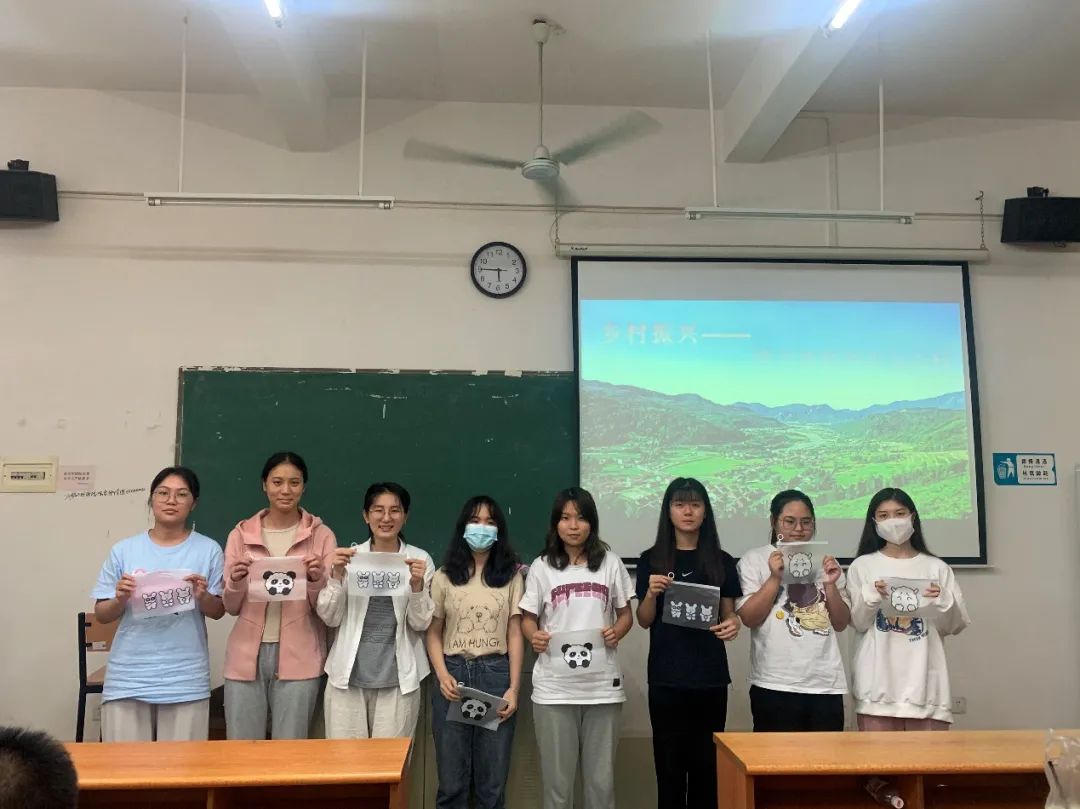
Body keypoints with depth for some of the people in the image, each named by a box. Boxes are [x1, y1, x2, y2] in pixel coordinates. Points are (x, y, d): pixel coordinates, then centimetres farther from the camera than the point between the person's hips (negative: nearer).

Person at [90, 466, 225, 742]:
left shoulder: (208, 550, 0)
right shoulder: (124, 550, 2)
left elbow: (218, 612, 5)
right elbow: (102, 615, 7)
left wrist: (203, 597, -15)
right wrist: (120, 599, -13)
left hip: (186, 681, 0)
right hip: (128, 678, 1)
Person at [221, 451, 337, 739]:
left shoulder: (321, 535, 1)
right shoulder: (241, 534, 6)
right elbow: (231, 607, 7)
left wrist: (317, 580, -19)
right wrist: (236, 582, -13)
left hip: (299, 658, -1)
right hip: (246, 656, 2)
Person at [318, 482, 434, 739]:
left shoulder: (420, 559, 0)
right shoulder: (350, 556, 2)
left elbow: (421, 623, -1)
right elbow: (330, 618, 2)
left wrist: (417, 585, -17)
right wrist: (337, 575, -13)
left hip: (398, 678, -1)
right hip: (348, 674, 1)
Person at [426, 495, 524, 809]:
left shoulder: (510, 575, 5)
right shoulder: (444, 576, 5)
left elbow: (515, 635, 2)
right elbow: (433, 633, 5)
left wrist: (514, 688, -5)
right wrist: (442, 675, -10)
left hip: (495, 674, 0)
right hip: (453, 673, 0)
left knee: (492, 780, 7)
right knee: (451, 779, 6)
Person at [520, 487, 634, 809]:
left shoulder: (611, 563, 5)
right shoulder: (541, 567, 3)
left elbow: (625, 614, 11)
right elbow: (528, 618, 6)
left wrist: (617, 631, -11)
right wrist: (534, 636, -16)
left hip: (602, 685, 1)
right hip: (554, 688, -1)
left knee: (601, 778, 8)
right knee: (557, 777, 6)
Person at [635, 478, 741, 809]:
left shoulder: (722, 561, 4)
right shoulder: (651, 559, 2)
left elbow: (728, 614, 9)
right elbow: (644, 621, 3)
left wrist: (732, 625, -14)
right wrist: (651, 593, -16)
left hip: (710, 676, 1)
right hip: (666, 677, -1)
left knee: (706, 762, 6)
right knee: (669, 761, 4)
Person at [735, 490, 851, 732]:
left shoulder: (826, 562, 13)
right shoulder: (755, 560, 2)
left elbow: (841, 624, 10)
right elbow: (749, 618, -7)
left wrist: (831, 585, -5)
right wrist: (775, 578, -15)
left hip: (826, 684, 4)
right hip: (775, 685, -3)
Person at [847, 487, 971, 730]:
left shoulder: (936, 567, 10)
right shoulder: (862, 566, 6)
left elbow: (956, 625, 7)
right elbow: (858, 622, 0)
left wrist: (942, 600, -11)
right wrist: (871, 596, -17)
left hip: (924, 681, 1)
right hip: (878, 682, -1)